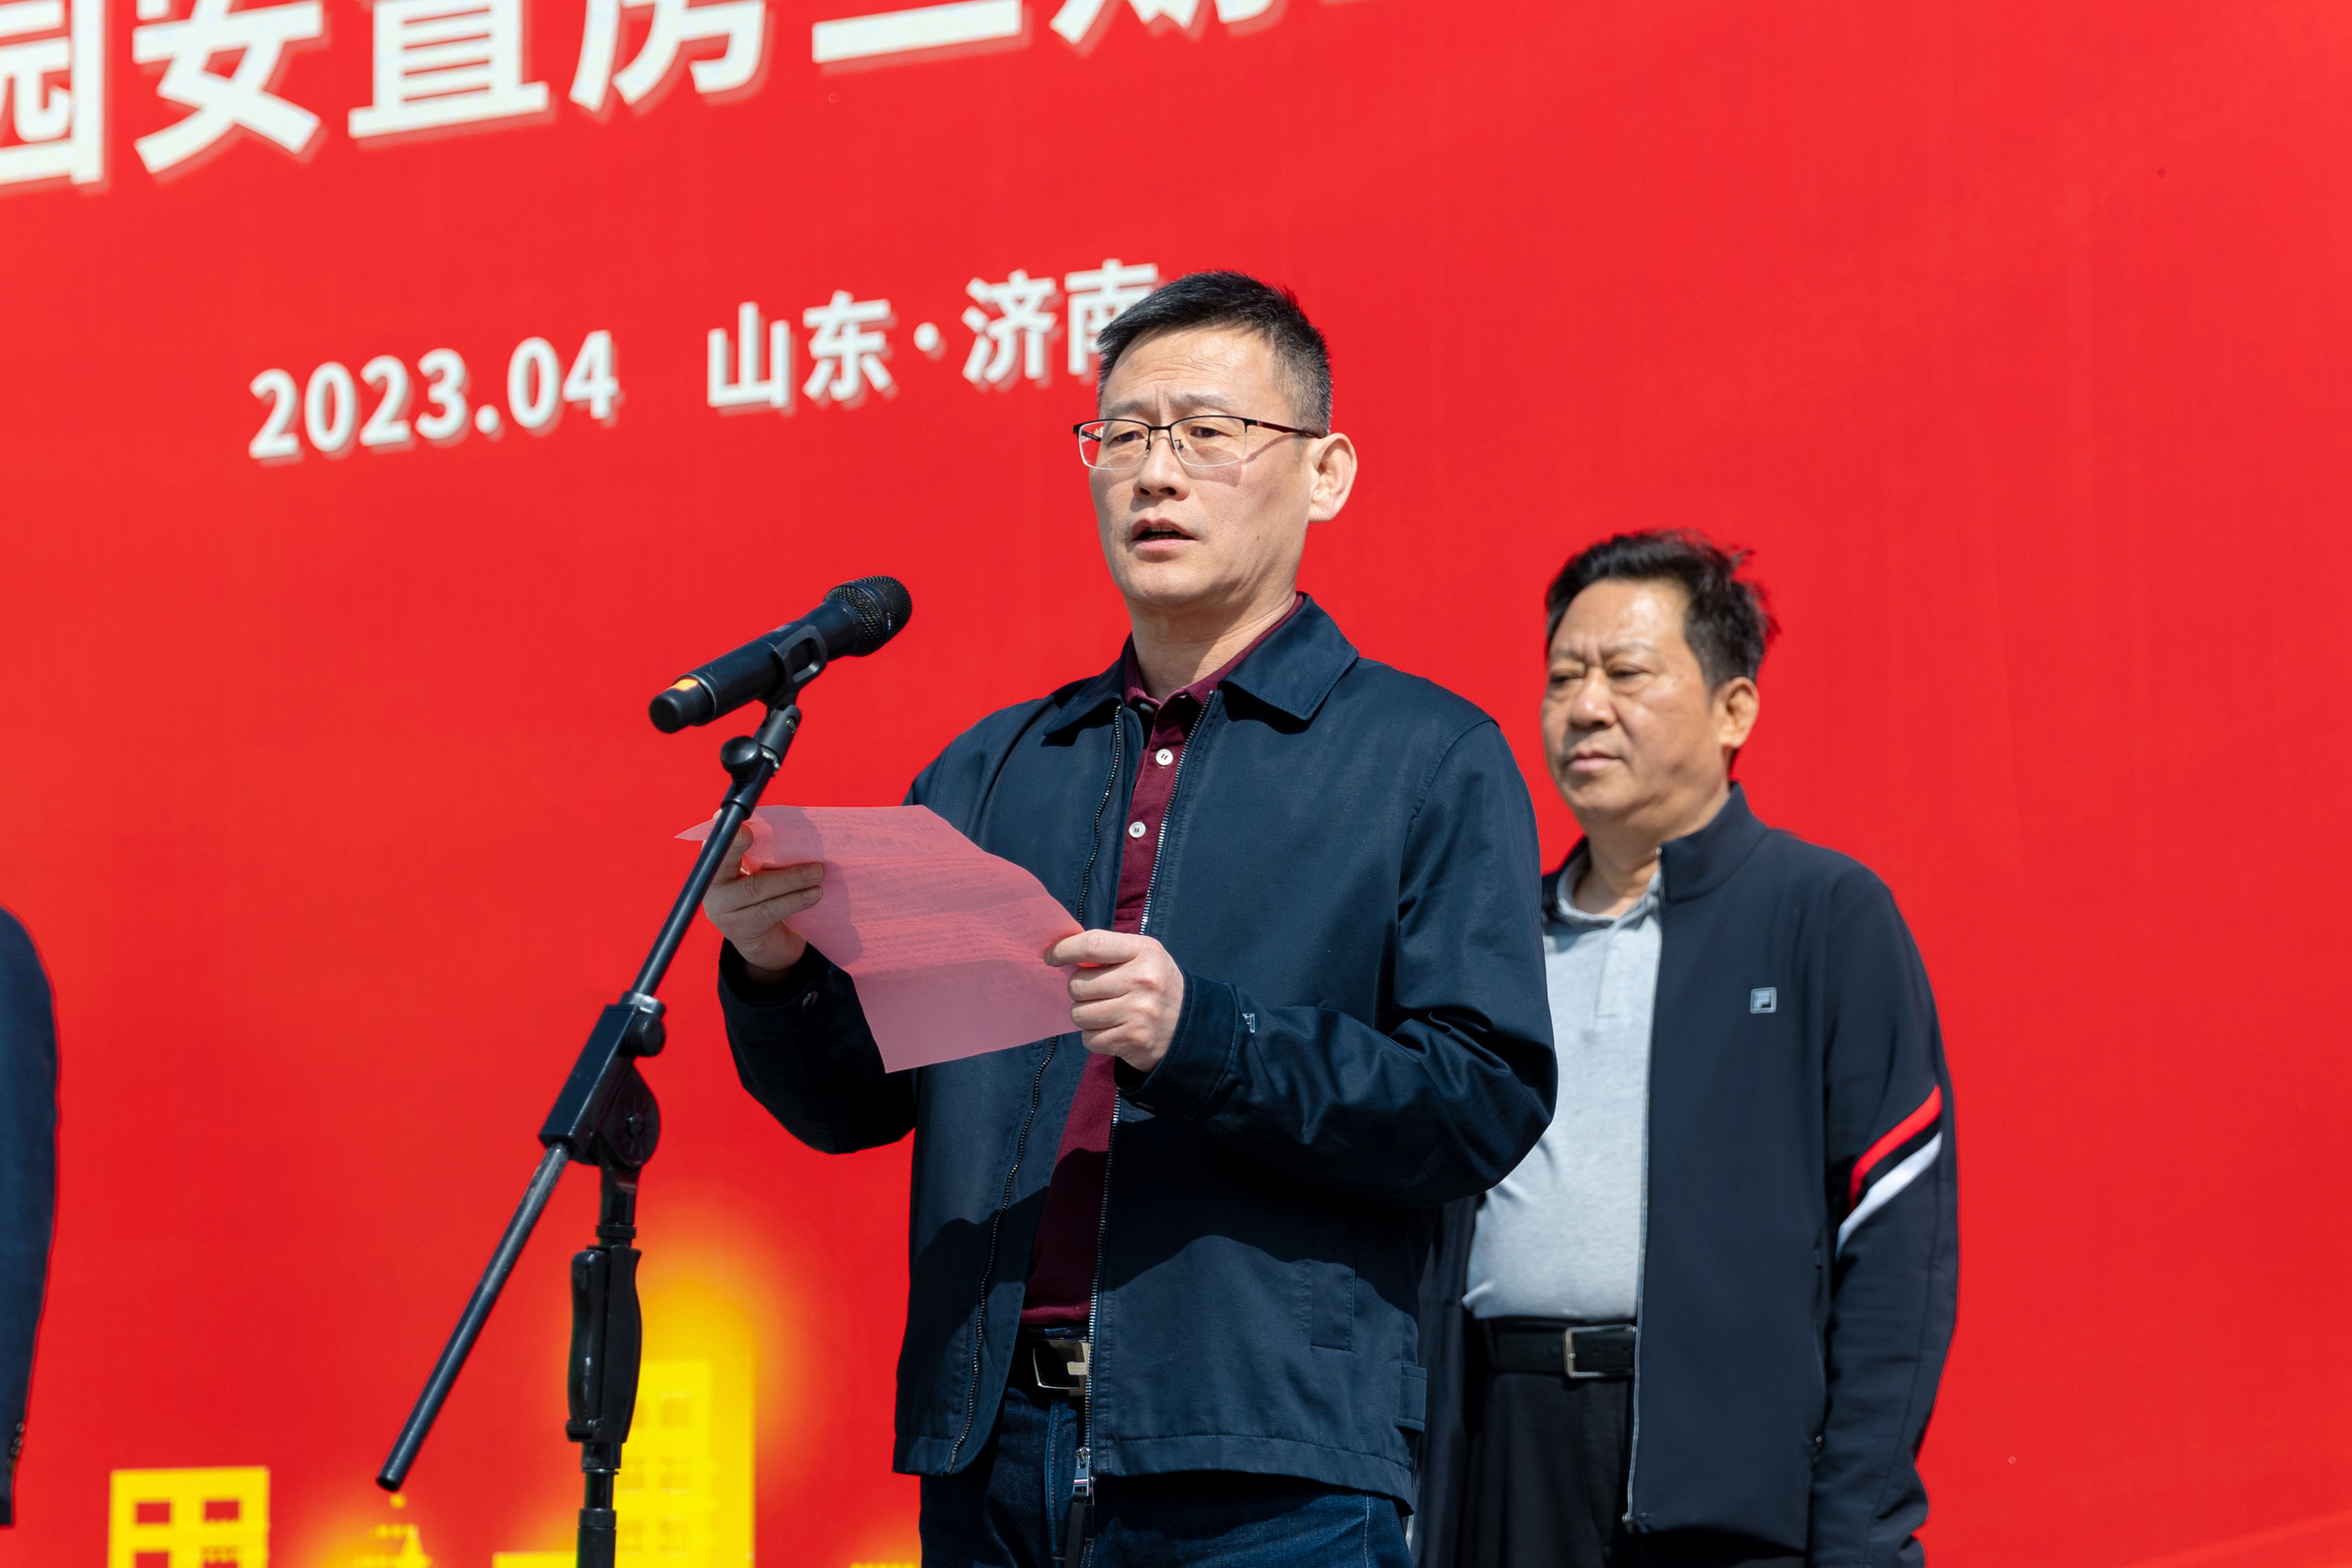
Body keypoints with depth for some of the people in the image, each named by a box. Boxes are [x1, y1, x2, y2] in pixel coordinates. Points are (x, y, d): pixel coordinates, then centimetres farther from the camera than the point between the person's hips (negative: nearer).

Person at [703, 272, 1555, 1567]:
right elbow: (854, 1101, 14)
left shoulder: (1426, 760, 4)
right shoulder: (990, 768, 17)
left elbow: (1490, 1104, -7)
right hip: (991, 1458, 4)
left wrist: (1200, 1039, -19)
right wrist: (777, 974, -7)